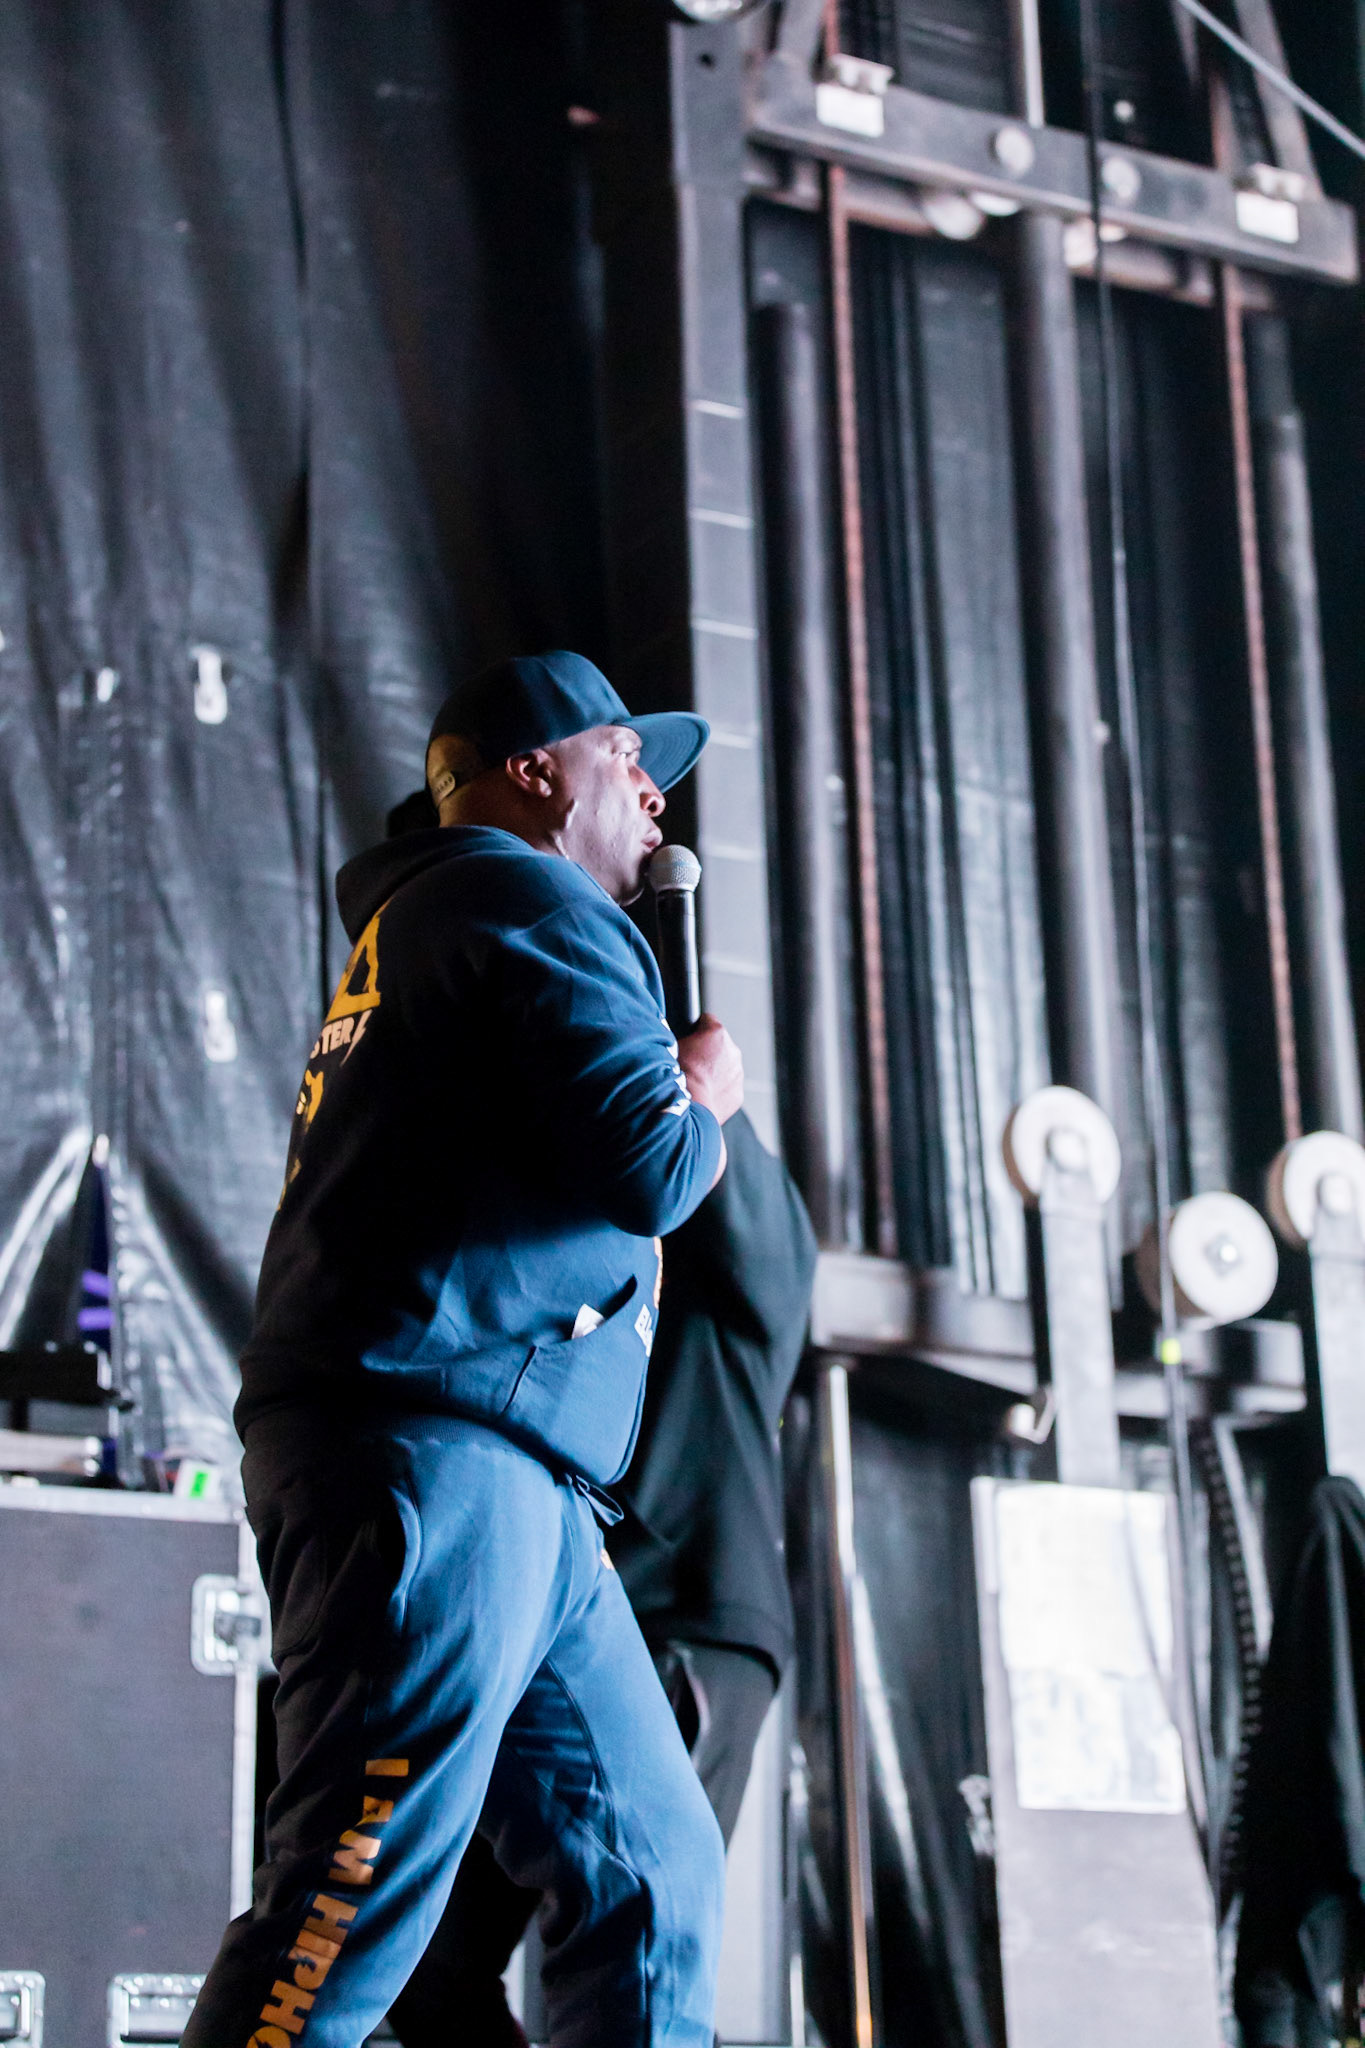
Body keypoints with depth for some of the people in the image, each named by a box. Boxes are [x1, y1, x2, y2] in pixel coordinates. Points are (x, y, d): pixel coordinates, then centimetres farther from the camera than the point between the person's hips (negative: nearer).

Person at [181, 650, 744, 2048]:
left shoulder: (416, 926, 29)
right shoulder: (539, 907, -2)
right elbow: (644, 1170, -14)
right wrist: (707, 1095, 6)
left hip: (516, 1496, 11)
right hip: (436, 1447, -11)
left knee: (652, 1871, 7)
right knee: (354, 1905, -16)